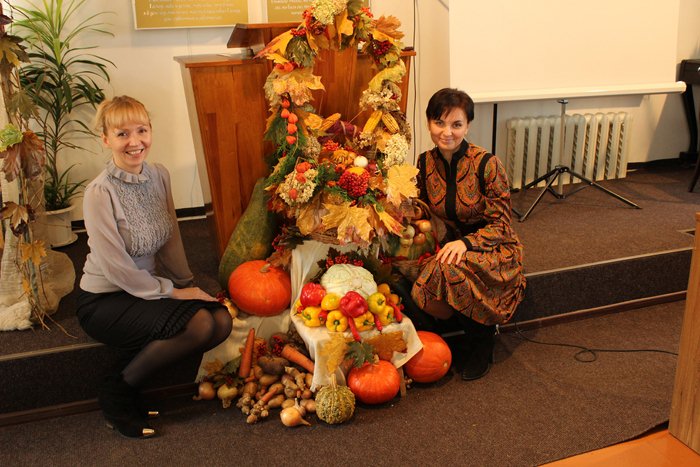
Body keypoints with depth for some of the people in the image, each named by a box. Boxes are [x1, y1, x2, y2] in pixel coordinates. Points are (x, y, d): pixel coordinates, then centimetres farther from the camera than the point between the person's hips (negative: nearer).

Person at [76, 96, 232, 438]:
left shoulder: (159, 175, -1)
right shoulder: (100, 192, -21)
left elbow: (171, 239, 7)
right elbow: (117, 269, -20)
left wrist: (188, 283, 0)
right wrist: (173, 292, -14)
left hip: (148, 287, 7)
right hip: (104, 300, -7)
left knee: (222, 320, -14)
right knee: (199, 324, -26)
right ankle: (117, 393, -4)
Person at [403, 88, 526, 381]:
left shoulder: (487, 165, -16)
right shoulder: (426, 163, -1)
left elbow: (500, 225, -14)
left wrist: (465, 242, -30)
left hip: (494, 250, -4)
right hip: (451, 245, 4)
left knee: (447, 273, -35)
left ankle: (482, 336, -5)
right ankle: (482, 326, 3)